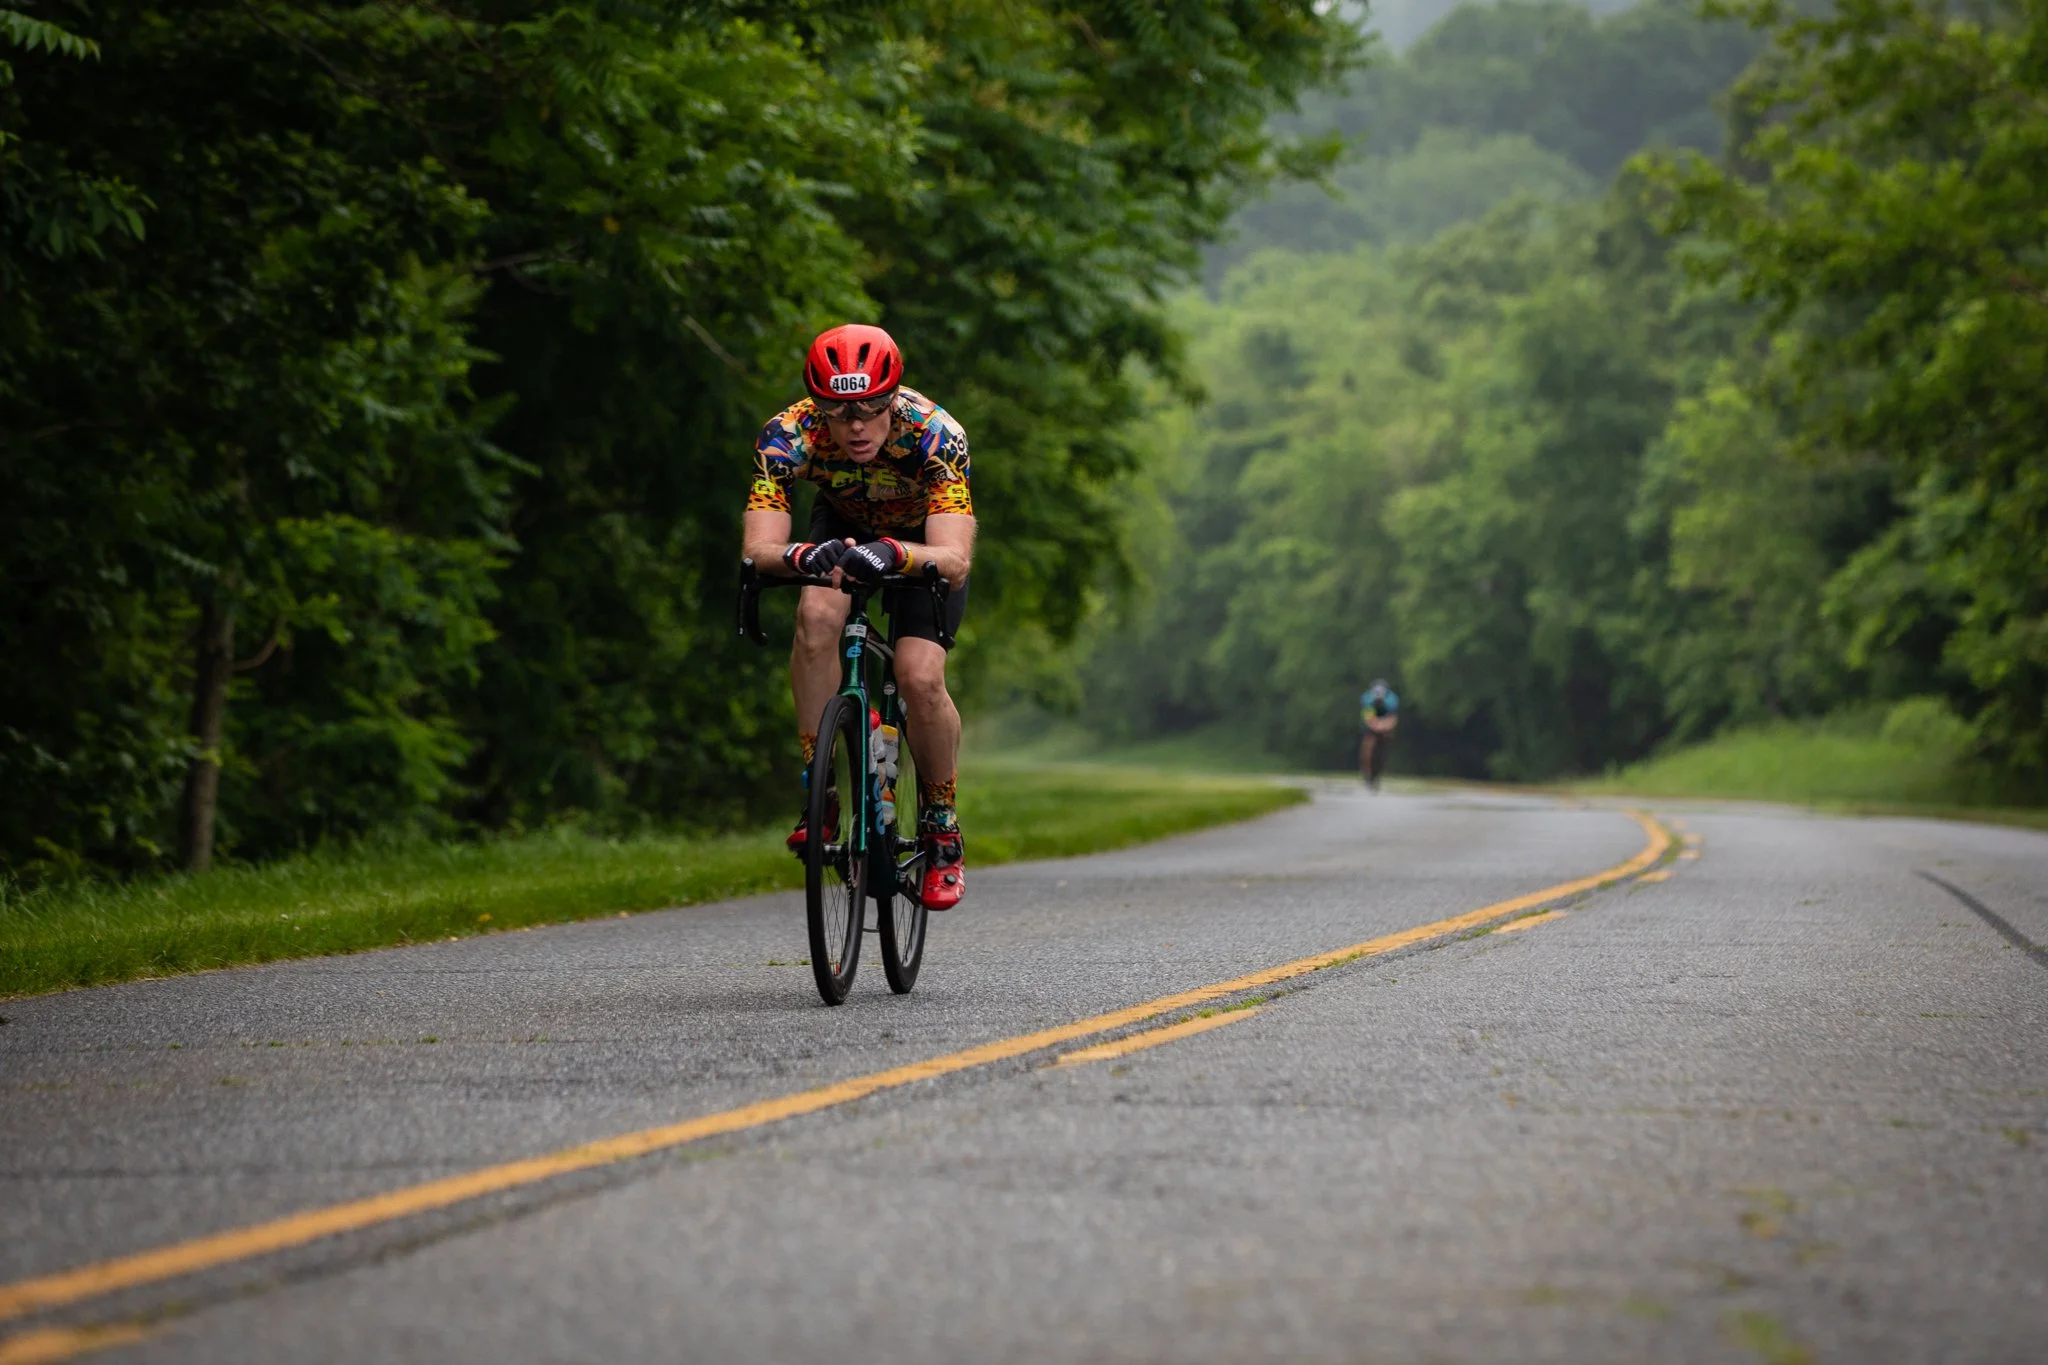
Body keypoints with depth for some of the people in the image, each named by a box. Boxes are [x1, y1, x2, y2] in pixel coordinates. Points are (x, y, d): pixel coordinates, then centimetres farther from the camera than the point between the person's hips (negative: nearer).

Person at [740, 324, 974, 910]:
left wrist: (894, 553, -66)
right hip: (842, 526, 2)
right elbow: (759, 545, -39)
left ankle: (942, 831, 1)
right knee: (817, 615, -31)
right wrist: (799, 556, -62)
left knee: (920, 677, -22)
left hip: (924, 537, -2)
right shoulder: (789, 433, -33)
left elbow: (955, 561, -46)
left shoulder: (935, 436, -38)